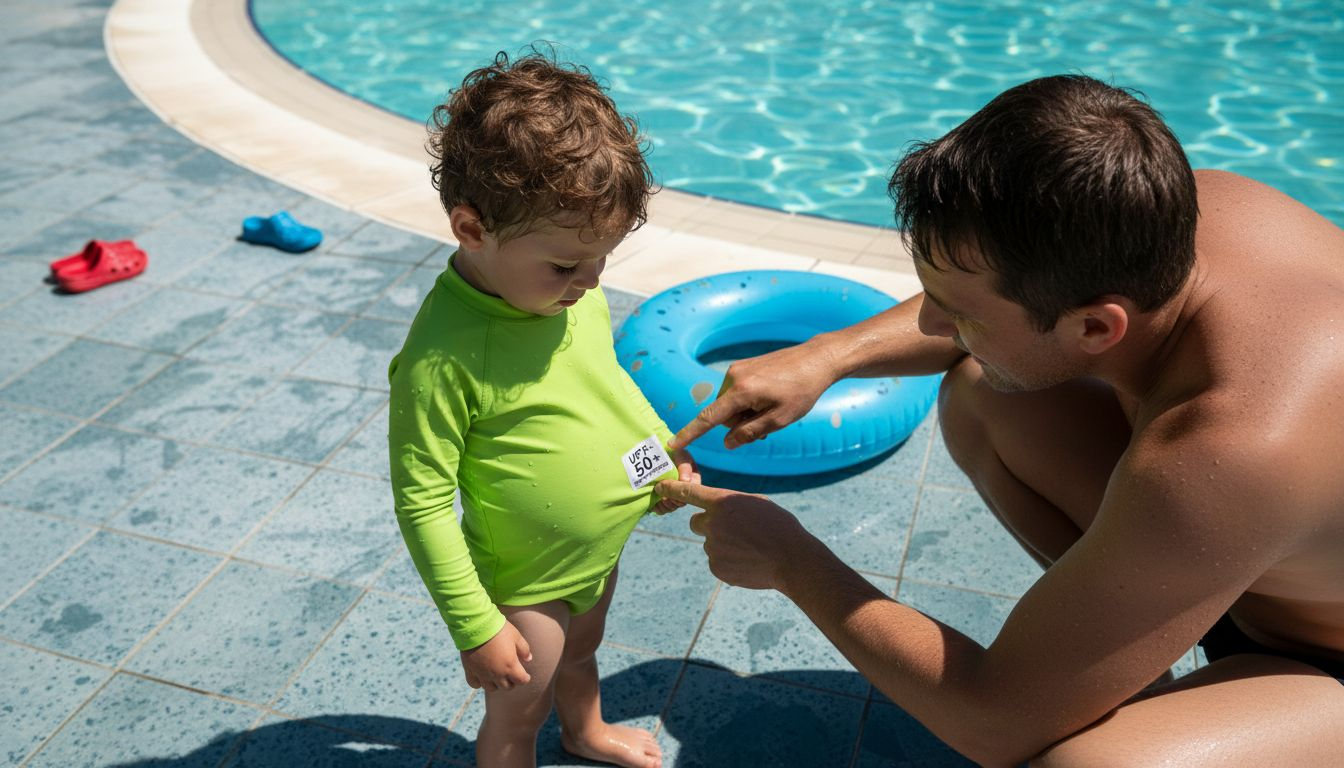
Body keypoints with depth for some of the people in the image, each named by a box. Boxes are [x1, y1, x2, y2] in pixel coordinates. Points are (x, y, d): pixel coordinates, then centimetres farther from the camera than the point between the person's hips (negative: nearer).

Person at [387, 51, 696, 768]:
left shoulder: (575, 291, -11)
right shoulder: (442, 354, -33)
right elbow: (422, 503, -26)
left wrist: (664, 447, 14)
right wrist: (475, 628, -22)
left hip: (599, 554, 8)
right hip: (527, 585, -7)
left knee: (580, 651, 35)